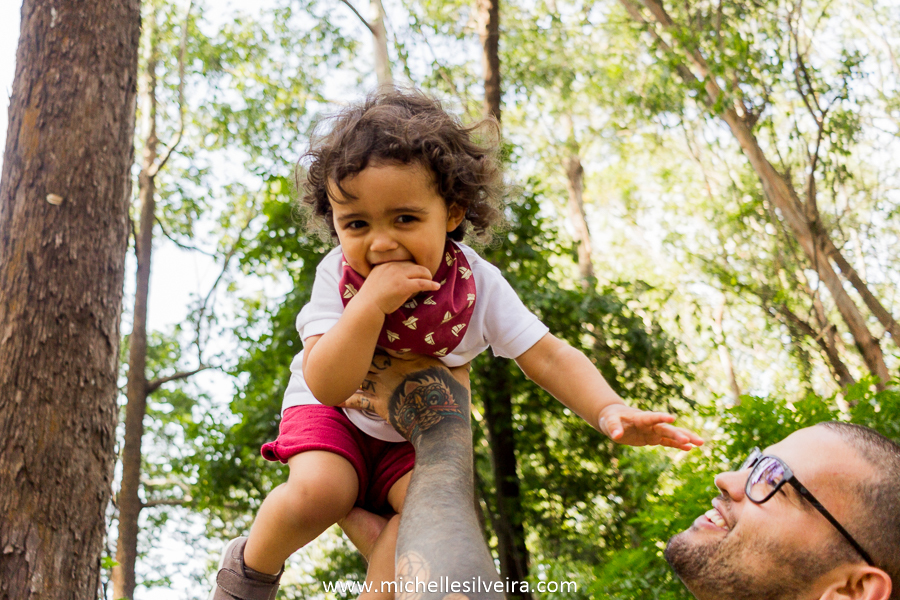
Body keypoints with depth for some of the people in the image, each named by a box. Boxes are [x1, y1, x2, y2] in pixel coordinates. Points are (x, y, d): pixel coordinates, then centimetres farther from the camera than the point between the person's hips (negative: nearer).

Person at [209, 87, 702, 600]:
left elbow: (549, 358, -19)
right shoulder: (338, 275, -25)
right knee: (317, 492, -28)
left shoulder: (478, 283, -21)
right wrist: (370, 303, -47)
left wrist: (609, 411, -36)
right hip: (333, 411, -2)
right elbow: (328, 387, -34)